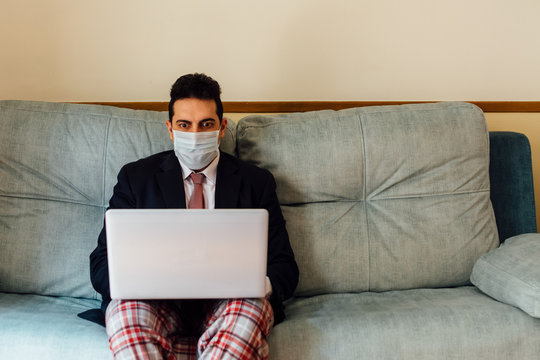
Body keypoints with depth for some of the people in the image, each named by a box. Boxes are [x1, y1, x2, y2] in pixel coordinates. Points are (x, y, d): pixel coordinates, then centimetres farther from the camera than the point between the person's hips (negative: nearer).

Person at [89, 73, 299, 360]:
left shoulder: (256, 182, 13)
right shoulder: (136, 177, 13)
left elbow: (284, 268, 9)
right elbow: (101, 264, 7)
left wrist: (262, 285, -17)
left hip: (227, 304, 0)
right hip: (157, 303, 0)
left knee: (250, 308, -35)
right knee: (127, 310, -34)